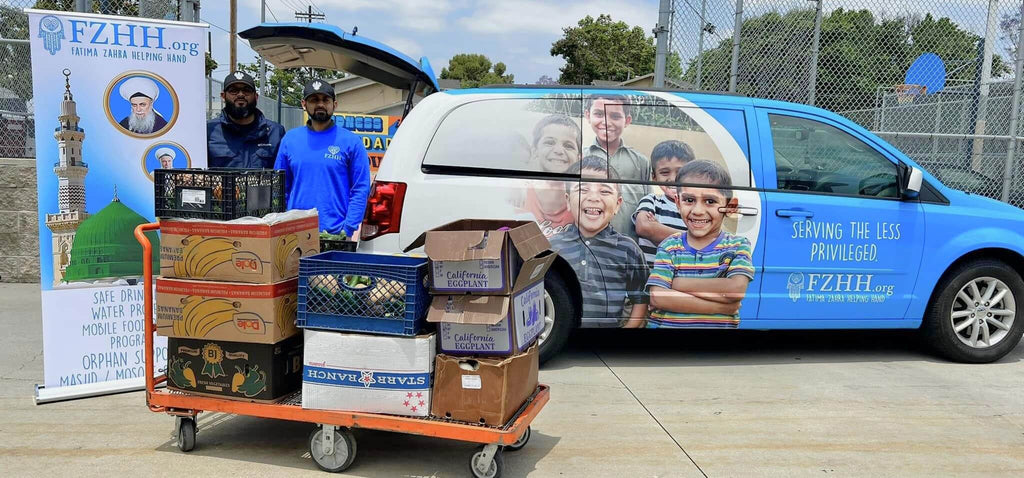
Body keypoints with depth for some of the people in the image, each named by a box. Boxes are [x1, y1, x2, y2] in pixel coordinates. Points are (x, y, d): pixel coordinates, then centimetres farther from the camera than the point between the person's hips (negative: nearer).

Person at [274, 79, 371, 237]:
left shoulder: (351, 141, -1)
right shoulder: (289, 140, 8)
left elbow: (361, 189, -4)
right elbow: (281, 187, 11)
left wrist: (347, 229, -11)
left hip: (336, 234, -3)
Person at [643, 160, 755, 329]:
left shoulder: (738, 245, 4)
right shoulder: (669, 246, 4)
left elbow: (736, 289, -13)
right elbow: (657, 298, -9)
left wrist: (678, 283, -9)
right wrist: (722, 308, -13)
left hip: (720, 325, -1)